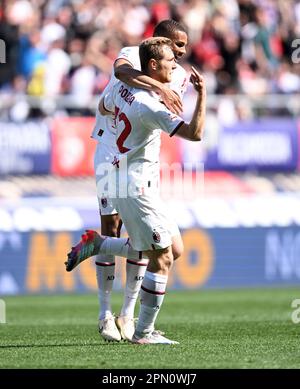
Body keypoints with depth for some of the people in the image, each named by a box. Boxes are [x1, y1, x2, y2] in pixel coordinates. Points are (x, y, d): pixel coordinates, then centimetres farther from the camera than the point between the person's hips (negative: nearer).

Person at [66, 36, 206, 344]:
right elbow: (194, 133, -27)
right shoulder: (149, 105, -21)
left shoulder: (122, 88, 7)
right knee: (162, 259, -5)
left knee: (174, 248, 14)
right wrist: (202, 94, -21)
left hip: (126, 183, 10)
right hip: (136, 188, -10)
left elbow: (103, 107, 30)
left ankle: (97, 244, 17)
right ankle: (143, 332, 1)